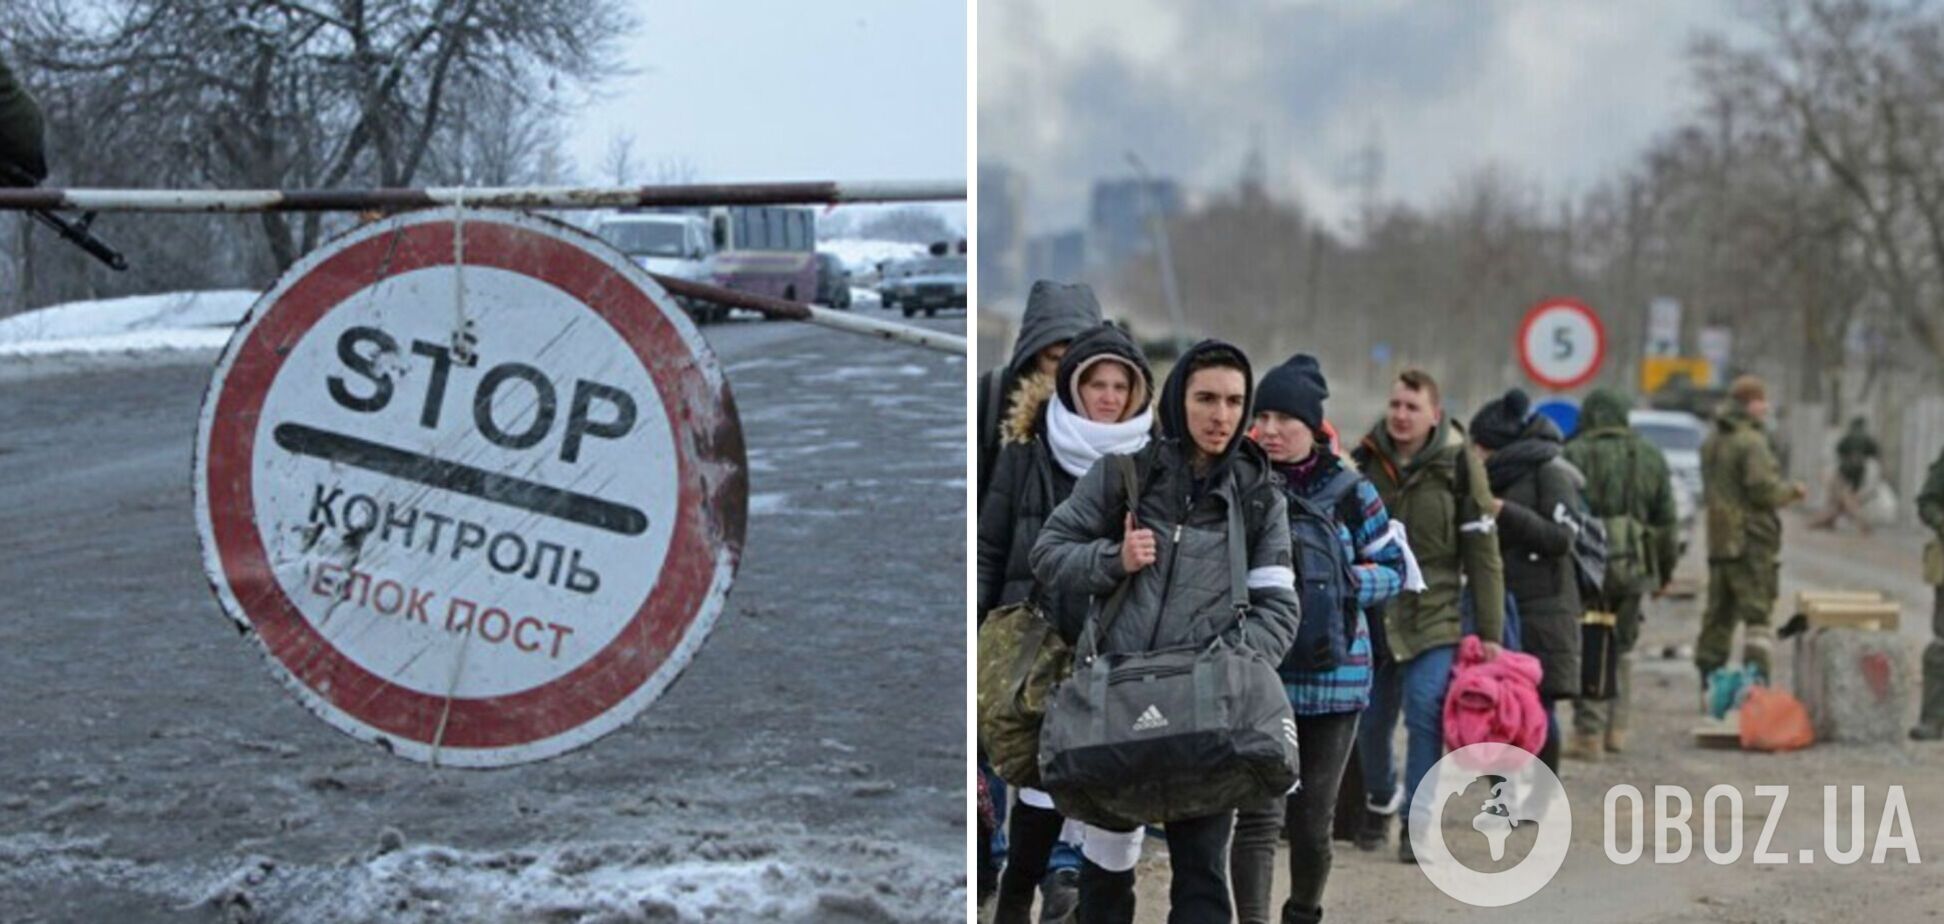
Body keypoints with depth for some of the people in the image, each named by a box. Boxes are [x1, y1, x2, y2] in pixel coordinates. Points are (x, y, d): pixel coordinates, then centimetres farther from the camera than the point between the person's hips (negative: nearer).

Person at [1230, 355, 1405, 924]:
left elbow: (1394, 569, 7)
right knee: (1260, 815, -13)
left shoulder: (1349, 493, 1)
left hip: (1333, 678, 1)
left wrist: (1340, 584, -10)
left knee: (1313, 820, 10)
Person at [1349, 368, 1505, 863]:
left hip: (1433, 617, -3)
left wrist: (1489, 632, -6)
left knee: (1425, 713, -13)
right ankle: (1380, 799, 36)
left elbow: (1483, 554, -4)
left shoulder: (1457, 465, -6)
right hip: (1370, 614, 3)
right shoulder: (1364, 460, 1)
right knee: (1369, 718, 9)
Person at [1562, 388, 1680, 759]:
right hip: (1634, 569, 5)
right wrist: (1665, 572, 21)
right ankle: (1616, 729, 20)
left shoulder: (1575, 455, -6)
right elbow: (1668, 523, 13)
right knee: (1622, 648, 18)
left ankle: (1589, 733, -4)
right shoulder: (1651, 457, 10)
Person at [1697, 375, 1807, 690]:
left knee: (1718, 616, 12)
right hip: (1751, 542, -8)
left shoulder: (1712, 442, 15)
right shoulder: (1751, 442, -13)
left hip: (1718, 542, 8)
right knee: (1757, 614, -6)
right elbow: (1763, 488, -20)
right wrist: (1792, 490, -2)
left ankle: (1709, 686, 14)